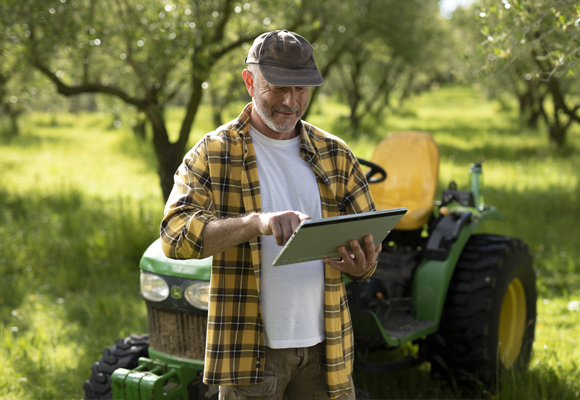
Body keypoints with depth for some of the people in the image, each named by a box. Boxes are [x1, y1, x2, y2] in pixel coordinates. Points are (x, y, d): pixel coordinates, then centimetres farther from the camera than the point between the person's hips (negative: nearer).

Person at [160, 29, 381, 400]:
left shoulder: (335, 154, 8)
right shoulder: (213, 154, -3)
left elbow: (368, 239, 11)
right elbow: (175, 233, -16)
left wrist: (361, 265, -14)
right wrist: (255, 222, -33)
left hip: (325, 345, 3)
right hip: (251, 347, -3)